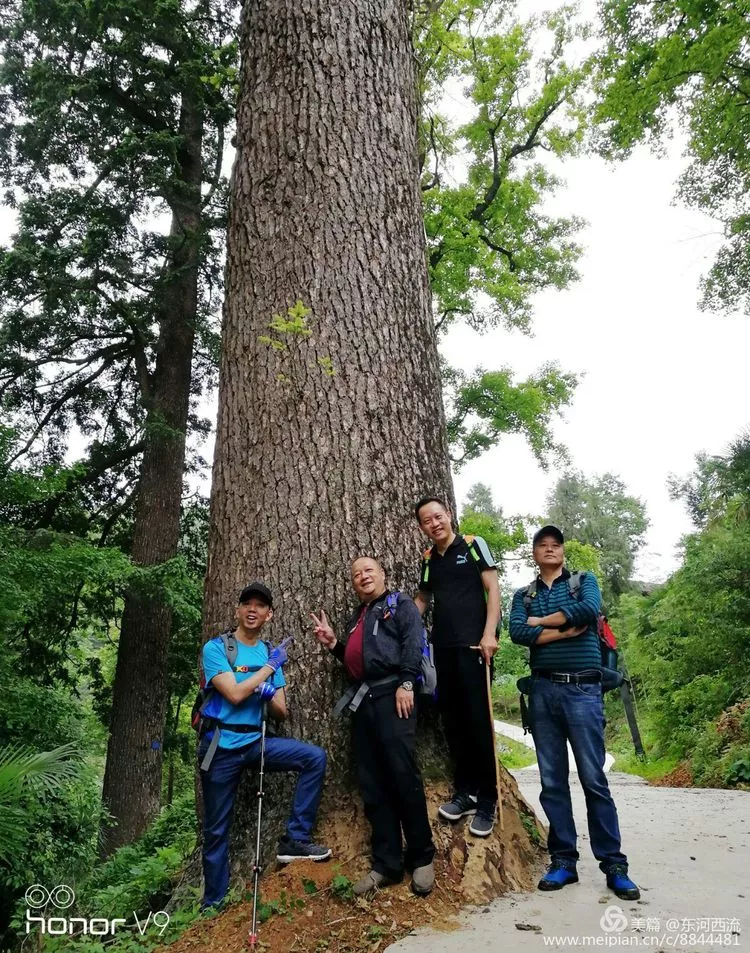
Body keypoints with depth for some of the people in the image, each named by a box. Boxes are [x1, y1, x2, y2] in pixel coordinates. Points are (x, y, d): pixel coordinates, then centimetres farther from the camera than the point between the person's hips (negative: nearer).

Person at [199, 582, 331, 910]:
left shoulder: (271, 654, 6)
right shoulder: (216, 648, -8)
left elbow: (281, 713, 6)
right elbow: (234, 694, -22)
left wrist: (270, 694, -17)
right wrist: (270, 667, -14)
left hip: (256, 742, 4)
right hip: (221, 747, -4)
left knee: (315, 757, -15)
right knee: (216, 831, 6)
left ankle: (295, 839, -6)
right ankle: (213, 904, 26)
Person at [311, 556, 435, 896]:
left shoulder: (400, 604, 5)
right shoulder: (358, 617, 26)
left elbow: (413, 643, -10)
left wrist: (406, 683, -20)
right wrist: (333, 644, 13)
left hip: (392, 695, -7)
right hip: (362, 700, 7)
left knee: (404, 776, -8)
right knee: (372, 784, 6)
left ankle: (421, 858, 6)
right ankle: (385, 863, 13)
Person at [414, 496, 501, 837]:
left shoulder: (473, 545, 1)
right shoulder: (428, 559, 14)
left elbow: (492, 589, -4)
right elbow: (423, 598, 21)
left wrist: (489, 634, -14)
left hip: (473, 645, -5)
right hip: (443, 648, 5)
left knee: (479, 721, -3)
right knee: (452, 721, 9)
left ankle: (487, 801, 8)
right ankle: (465, 792, 23)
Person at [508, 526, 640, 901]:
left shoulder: (585, 581, 9)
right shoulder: (523, 595, 13)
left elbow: (589, 609, -14)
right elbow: (517, 633, -5)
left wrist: (540, 622, -5)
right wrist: (567, 631, -10)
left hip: (583, 689, -2)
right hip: (543, 691, 3)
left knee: (593, 779, -1)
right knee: (552, 781, 6)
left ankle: (614, 864, 10)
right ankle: (563, 861, 16)